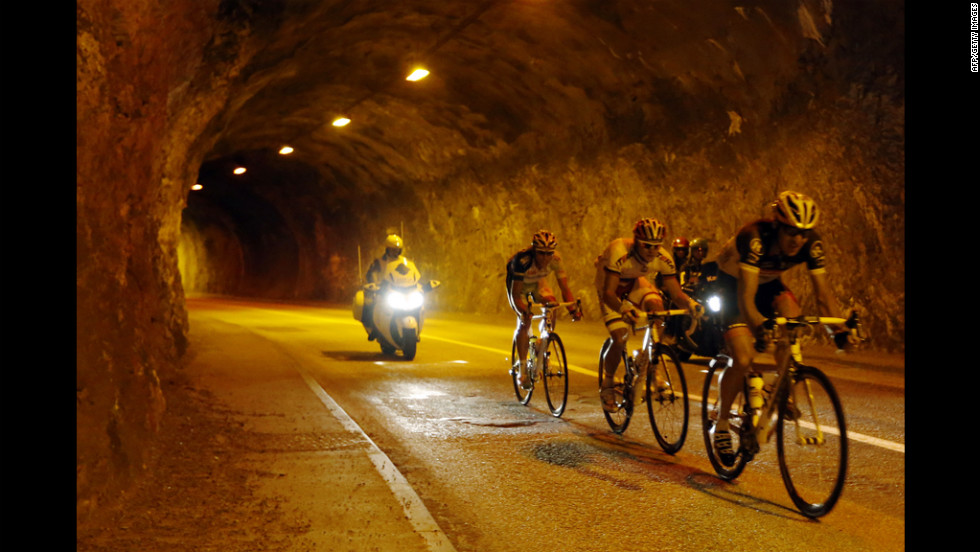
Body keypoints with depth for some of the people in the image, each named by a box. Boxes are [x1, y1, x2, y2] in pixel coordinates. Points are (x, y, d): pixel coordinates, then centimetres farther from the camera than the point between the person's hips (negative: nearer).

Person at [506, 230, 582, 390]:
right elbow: (515, 293, -39)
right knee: (524, 322, -20)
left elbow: (564, 287, -27)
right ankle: (522, 370, -12)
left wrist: (573, 309, -42)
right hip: (519, 284, -4)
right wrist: (523, 311, -56)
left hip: (538, 283, 4)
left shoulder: (555, 259, -29)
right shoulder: (522, 260, -40)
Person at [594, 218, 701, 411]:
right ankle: (607, 385, 9)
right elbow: (608, 293, -41)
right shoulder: (619, 253, -38)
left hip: (636, 282, 4)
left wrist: (690, 303, -42)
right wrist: (623, 309, -60)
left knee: (656, 305, -29)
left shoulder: (663, 258, -25)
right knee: (620, 339, -18)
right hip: (612, 288, -3)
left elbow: (675, 292, -20)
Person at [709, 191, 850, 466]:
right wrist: (760, 325, -58)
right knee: (743, 360, -17)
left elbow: (823, 292, -21)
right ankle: (721, 425, 5)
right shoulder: (756, 237, -37)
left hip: (768, 283, 4)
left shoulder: (812, 244, -23)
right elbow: (745, 298, -41)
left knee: (792, 314, -29)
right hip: (733, 283, -4)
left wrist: (839, 328, -36)